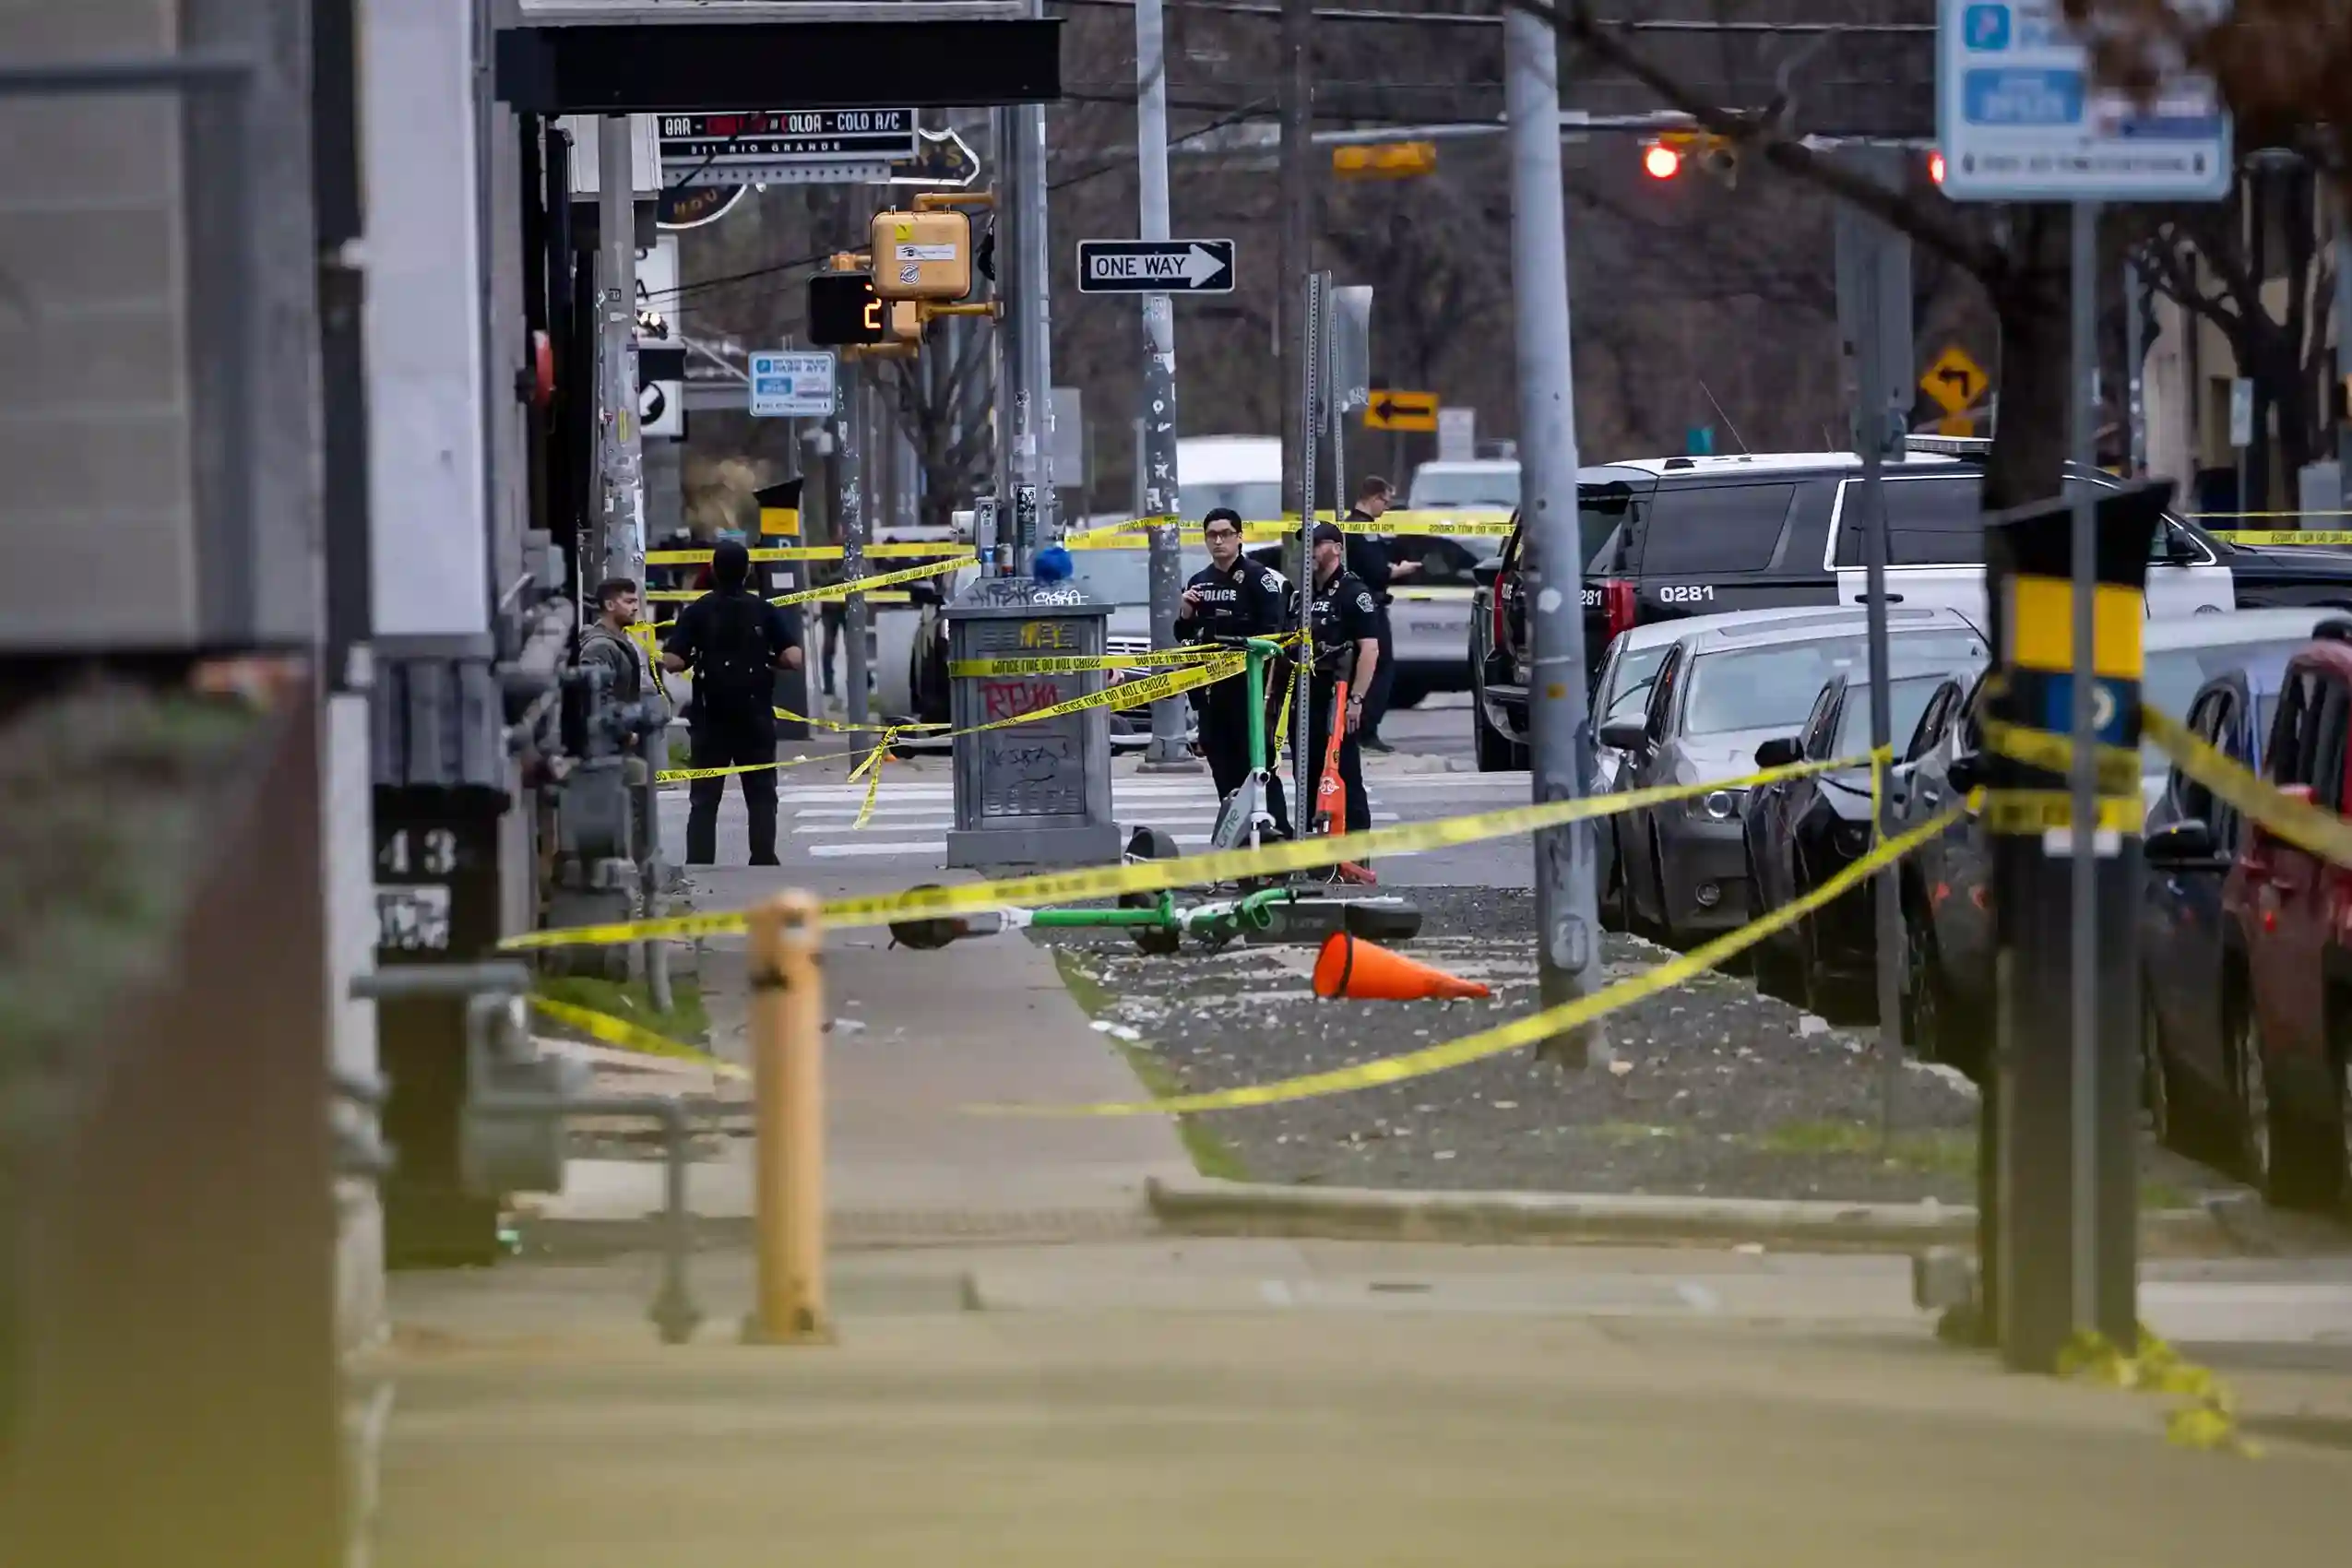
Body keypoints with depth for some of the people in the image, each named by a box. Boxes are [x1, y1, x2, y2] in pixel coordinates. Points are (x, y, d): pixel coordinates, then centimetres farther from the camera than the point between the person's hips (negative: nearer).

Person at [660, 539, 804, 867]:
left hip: (710, 717, 0)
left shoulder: (697, 612, -5)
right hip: (755, 716, 0)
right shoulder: (765, 611, -3)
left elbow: (672, 661, -10)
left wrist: (696, 658, 9)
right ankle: (764, 861, 3)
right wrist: (767, 660, 8)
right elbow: (793, 658, -10)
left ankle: (698, 863, -1)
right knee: (761, 795, 8)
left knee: (704, 798, 5)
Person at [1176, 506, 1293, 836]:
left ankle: (1278, 834, -9)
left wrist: (1267, 687, -19)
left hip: (1249, 685, -6)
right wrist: (1185, 612, 0)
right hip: (1212, 687, 6)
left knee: (1259, 764, -9)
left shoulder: (1258, 577, -5)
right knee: (1224, 768, 7)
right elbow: (1184, 636, 22)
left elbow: (1273, 635, -11)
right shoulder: (1199, 583, 14)